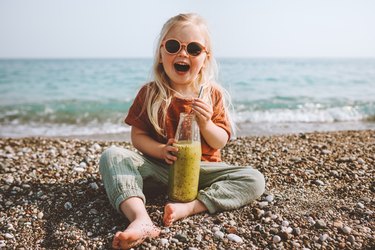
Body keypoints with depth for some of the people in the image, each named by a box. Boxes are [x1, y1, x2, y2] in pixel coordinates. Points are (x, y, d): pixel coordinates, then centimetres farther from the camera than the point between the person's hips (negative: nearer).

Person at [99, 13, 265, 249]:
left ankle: (188, 208, -32)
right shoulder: (149, 93, -2)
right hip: (159, 166, 0)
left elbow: (220, 143, -1)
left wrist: (205, 123, -21)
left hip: (201, 169, 1)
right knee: (112, 155, -23)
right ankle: (141, 219, -43)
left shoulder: (214, 94, -1)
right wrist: (160, 150, -22)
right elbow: (137, 136, -2)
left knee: (254, 180, -20)